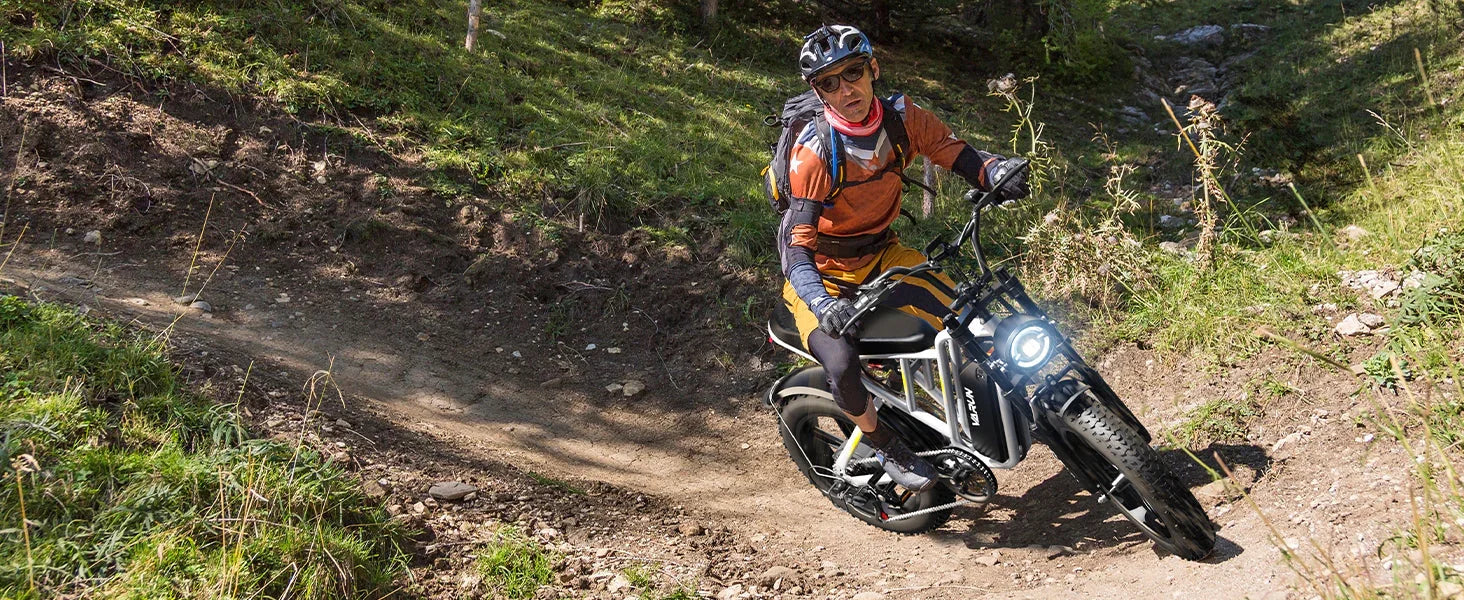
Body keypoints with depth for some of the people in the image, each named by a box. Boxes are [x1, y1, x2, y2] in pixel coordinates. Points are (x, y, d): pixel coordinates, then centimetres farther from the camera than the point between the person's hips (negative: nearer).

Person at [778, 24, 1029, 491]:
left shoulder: (902, 117, -12)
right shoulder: (814, 151, -26)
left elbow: (961, 156, -8)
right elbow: (796, 244, -31)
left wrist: (998, 171, -32)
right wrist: (821, 302, -48)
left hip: (881, 254, 5)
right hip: (823, 273, -4)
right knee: (843, 366, -29)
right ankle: (887, 448, 1)